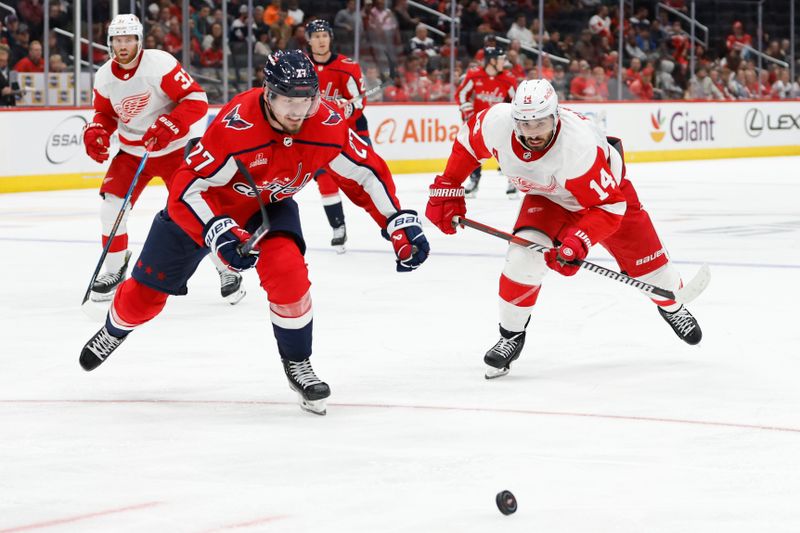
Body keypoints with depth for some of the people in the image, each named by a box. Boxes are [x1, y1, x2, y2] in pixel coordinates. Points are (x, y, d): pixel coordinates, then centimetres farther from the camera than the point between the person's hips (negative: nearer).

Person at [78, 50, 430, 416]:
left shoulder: (327, 126, -27)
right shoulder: (236, 125, -40)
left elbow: (367, 172, -13)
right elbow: (187, 187, -35)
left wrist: (400, 224, -20)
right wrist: (221, 234, -47)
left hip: (268, 206, 2)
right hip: (203, 205, -2)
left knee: (287, 271, -27)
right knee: (147, 291, 11)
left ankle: (297, 364, -4)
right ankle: (116, 329, 48)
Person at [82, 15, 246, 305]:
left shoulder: (160, 64, -22)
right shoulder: (105, 77, -4)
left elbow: (197, 100, -23)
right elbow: (105, 113, 12)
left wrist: (168, 127, -33)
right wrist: (95, 132, -9)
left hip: (172, 149, -5)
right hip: (131, 151, 5)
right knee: (111, 207, -6)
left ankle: (227, 270, 7)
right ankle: (114, 269, 15)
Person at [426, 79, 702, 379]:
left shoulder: (579, 146, -43)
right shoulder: (496, 124, -32)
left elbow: (608, 207, -38)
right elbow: (467, 143, -8)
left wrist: (578, 242, -51)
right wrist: (446, 190, -9)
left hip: (607, 188, -2)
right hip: (547, 196, 2)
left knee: (646, 260, 5)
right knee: (524, 255, -22)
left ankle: (672, 307, 40)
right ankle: (511, 335, -2)